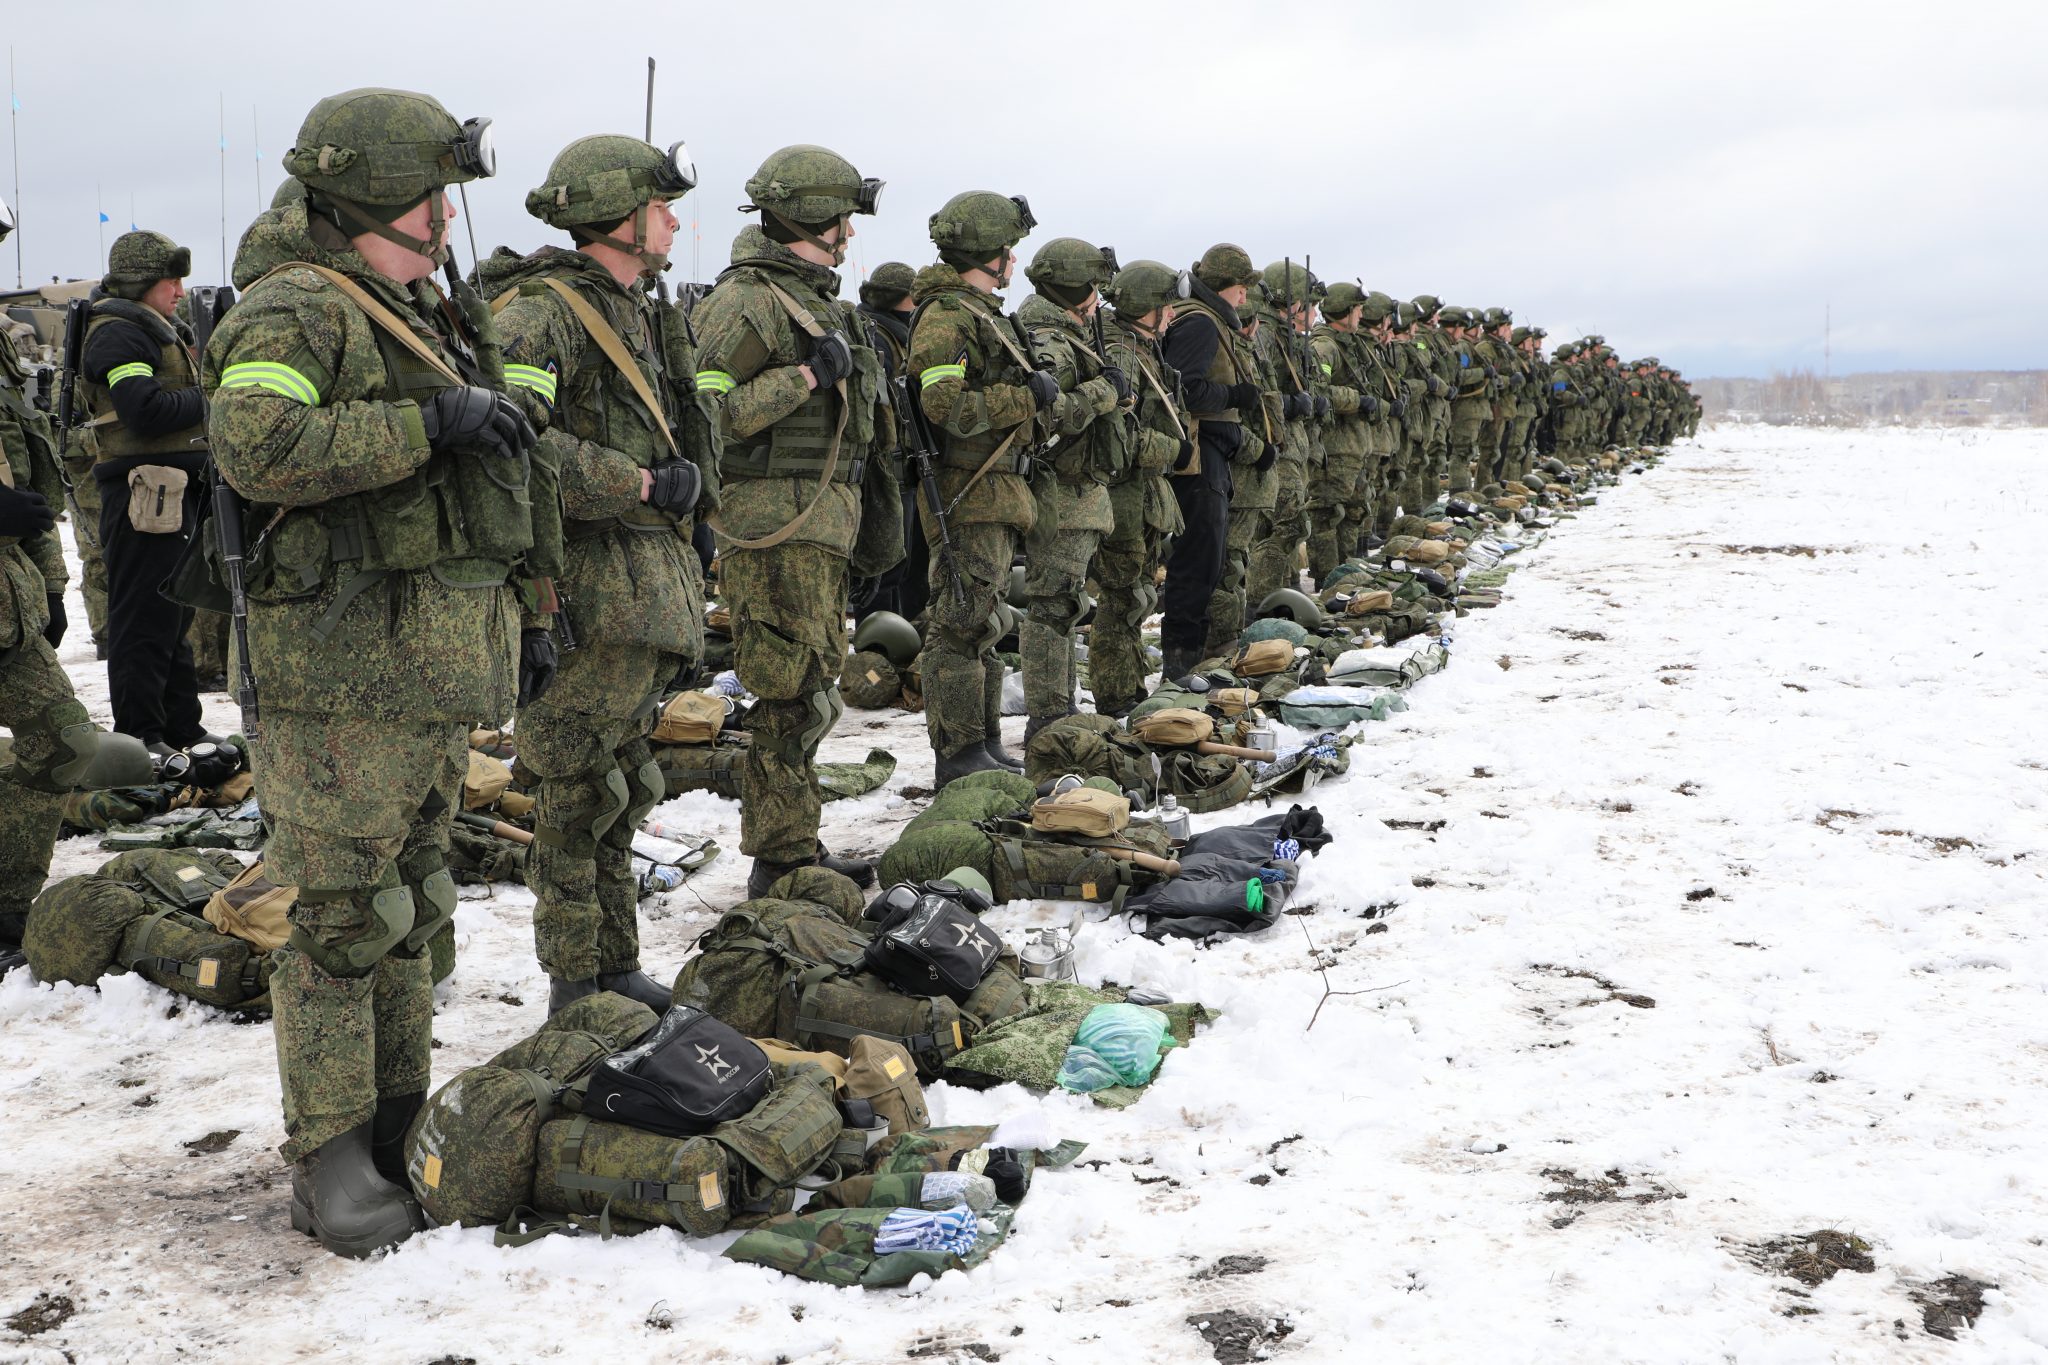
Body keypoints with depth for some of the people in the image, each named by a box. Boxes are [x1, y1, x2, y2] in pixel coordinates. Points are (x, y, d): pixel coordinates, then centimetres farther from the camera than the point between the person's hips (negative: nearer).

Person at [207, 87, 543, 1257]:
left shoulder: (421, 315, 19)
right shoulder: (297, 312, -11)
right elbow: (255, 444, -30)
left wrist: (523, 615, 25)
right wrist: (425, 423, -26)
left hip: (438, 669, 9)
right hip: (348, 674, -9)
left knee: (412, 905, 16)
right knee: (343, 917, -2)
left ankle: (402, 1126, 28)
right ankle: (333, 1165, 8)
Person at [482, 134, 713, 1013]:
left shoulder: (637, 314, 18)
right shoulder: (544, 313, -13)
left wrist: (684, 484, 14)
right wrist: (639, 483, -22)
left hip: (648, 594, 10)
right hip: (592, 596, -10)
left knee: (622, 788, 16)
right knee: (578, 793, -2)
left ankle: (616, 971, 27)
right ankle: (577, 989, 8)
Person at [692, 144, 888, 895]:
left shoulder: (818, 299, 20)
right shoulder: (746, 300, -12)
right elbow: (706, 409, -21)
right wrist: (806, 375, -22)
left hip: (822, 520, 10)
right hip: (778, 520, -10)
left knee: (808, 690, 14)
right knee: (794, 695, -8)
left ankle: (795, 845, 24)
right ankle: (780, 860, -1)